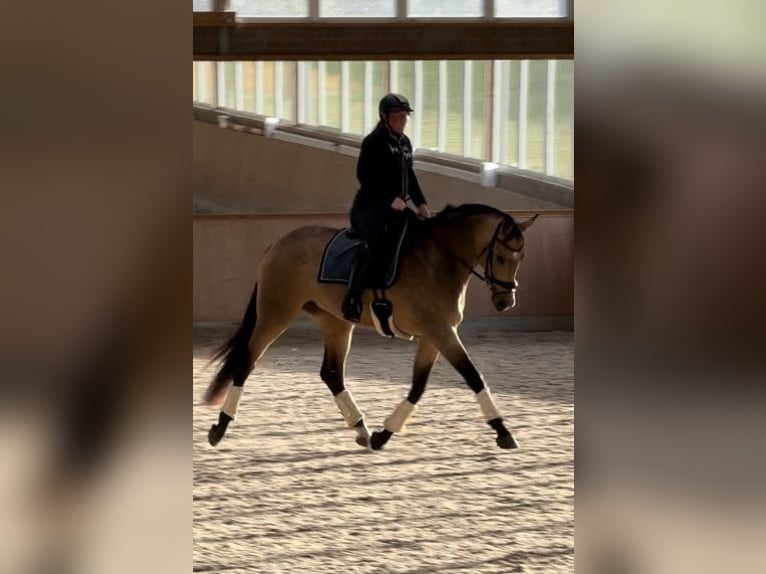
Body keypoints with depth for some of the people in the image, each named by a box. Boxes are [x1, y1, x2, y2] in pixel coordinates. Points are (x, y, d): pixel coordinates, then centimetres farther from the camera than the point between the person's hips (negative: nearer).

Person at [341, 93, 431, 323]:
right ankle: (352, 299, -33)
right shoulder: (374, 142, -8)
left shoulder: (404, 143, 16)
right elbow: (365, 175, -16)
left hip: (396, 208, 9)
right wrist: (391, 199, -22)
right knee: (372, 241, -30)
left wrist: (421, 203, 10)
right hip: (370, 207, -9)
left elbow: (409, 176, 23)